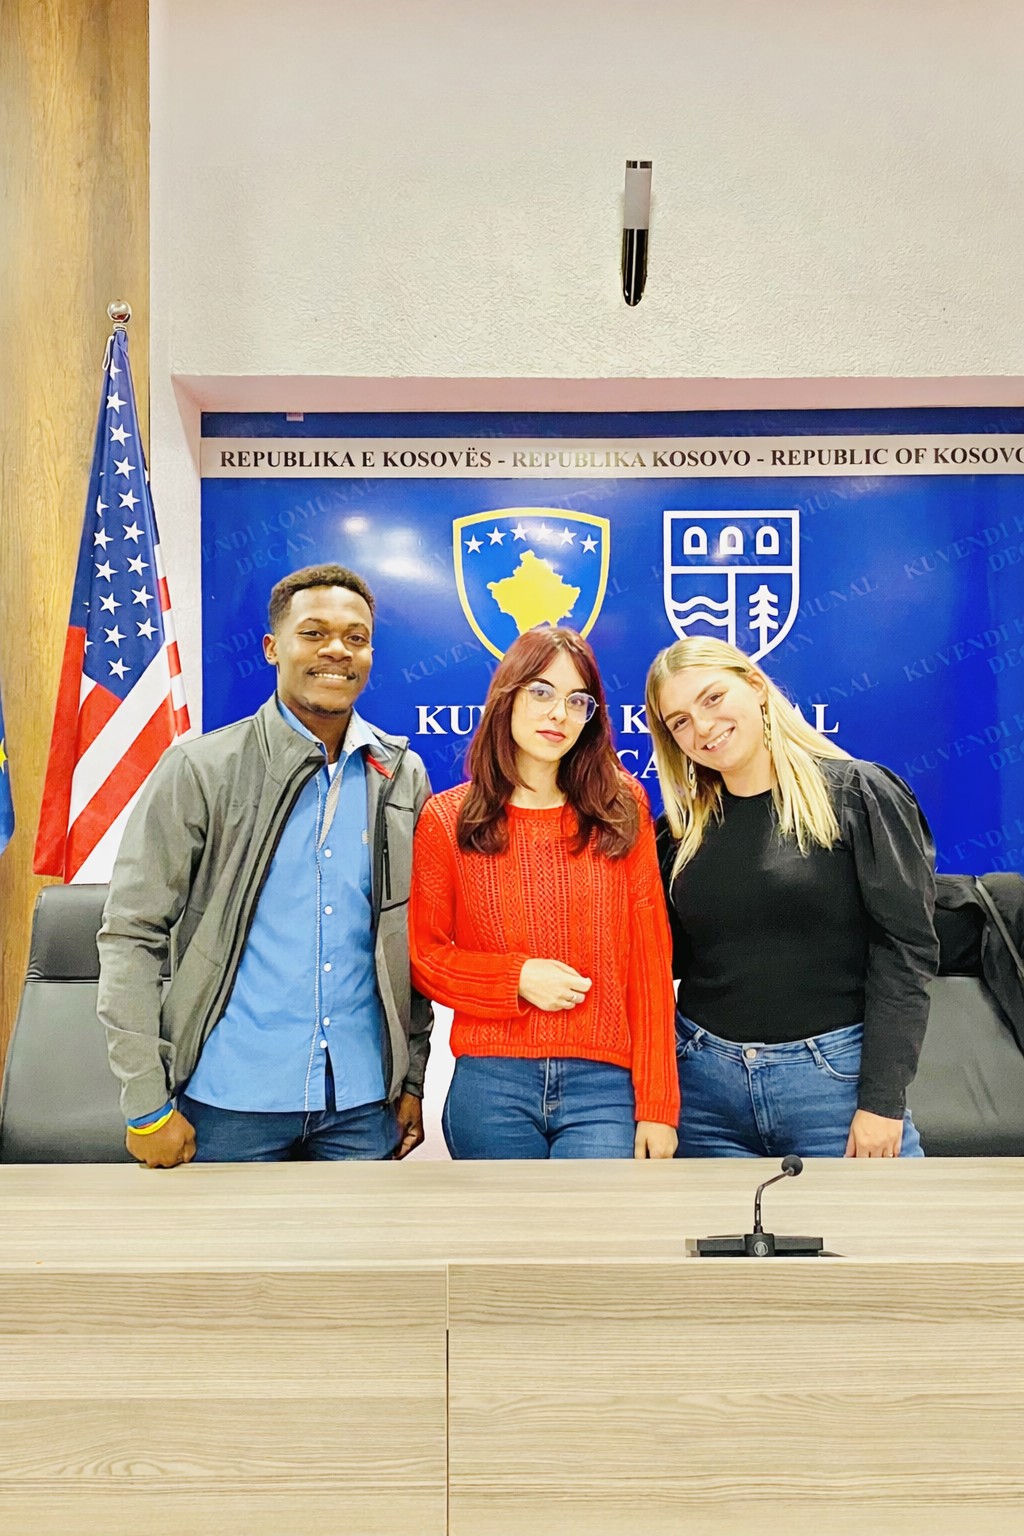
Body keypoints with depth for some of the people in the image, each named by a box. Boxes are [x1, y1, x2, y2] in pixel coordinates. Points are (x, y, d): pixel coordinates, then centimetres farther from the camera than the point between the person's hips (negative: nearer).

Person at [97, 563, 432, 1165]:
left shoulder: (403, 777, 5)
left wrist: (412, 1078, 8)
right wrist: (148, 1104, -9)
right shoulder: (200, 769, -6)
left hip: (362, 1100, 3)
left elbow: (413, 945, 10)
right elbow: (131, 935, -6)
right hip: (229, 1100, -2)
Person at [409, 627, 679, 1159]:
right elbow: (423, 955, 7)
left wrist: (657, 1103, 1)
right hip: (489, 1085, 0)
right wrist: (517, 978, -10)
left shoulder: (622, 811, 4)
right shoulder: (446, 819, 2)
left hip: (603, 1088, 0)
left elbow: (650, 960, 3)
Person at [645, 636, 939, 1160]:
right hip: (705, 1082, 4)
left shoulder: (857, 793, -5)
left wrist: (883, 1099, -13)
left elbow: (906, 946, -9)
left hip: (833, 1078, -3)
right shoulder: (680, 828, 7)